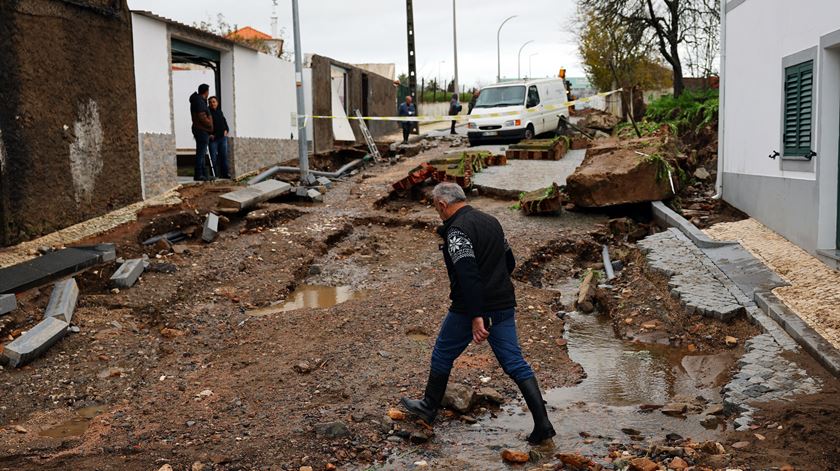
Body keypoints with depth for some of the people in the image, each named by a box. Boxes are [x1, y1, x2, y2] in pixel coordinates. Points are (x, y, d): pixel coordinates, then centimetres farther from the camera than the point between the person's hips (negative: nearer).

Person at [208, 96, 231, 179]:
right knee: (213, 157, -3)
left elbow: (224, 122, 23)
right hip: (213, 138, -5)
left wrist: (226, 130, 7)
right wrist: (209, 134, -15)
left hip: (223, 137, 5)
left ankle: (225, 173, 12)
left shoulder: (220, 112, 13)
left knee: (224, 156, 7)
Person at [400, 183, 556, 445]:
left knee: (442, 356, 15)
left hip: (471, 309, -7)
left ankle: (429, 408, 32)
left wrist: (476, 316, -29)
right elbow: (509, 263, 20)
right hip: (504, 306, 7)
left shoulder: (457, 230, -15)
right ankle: (542, 423, 1)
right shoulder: (491, 221, 12)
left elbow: (468, 274, -26)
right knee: (515, 364, 7)